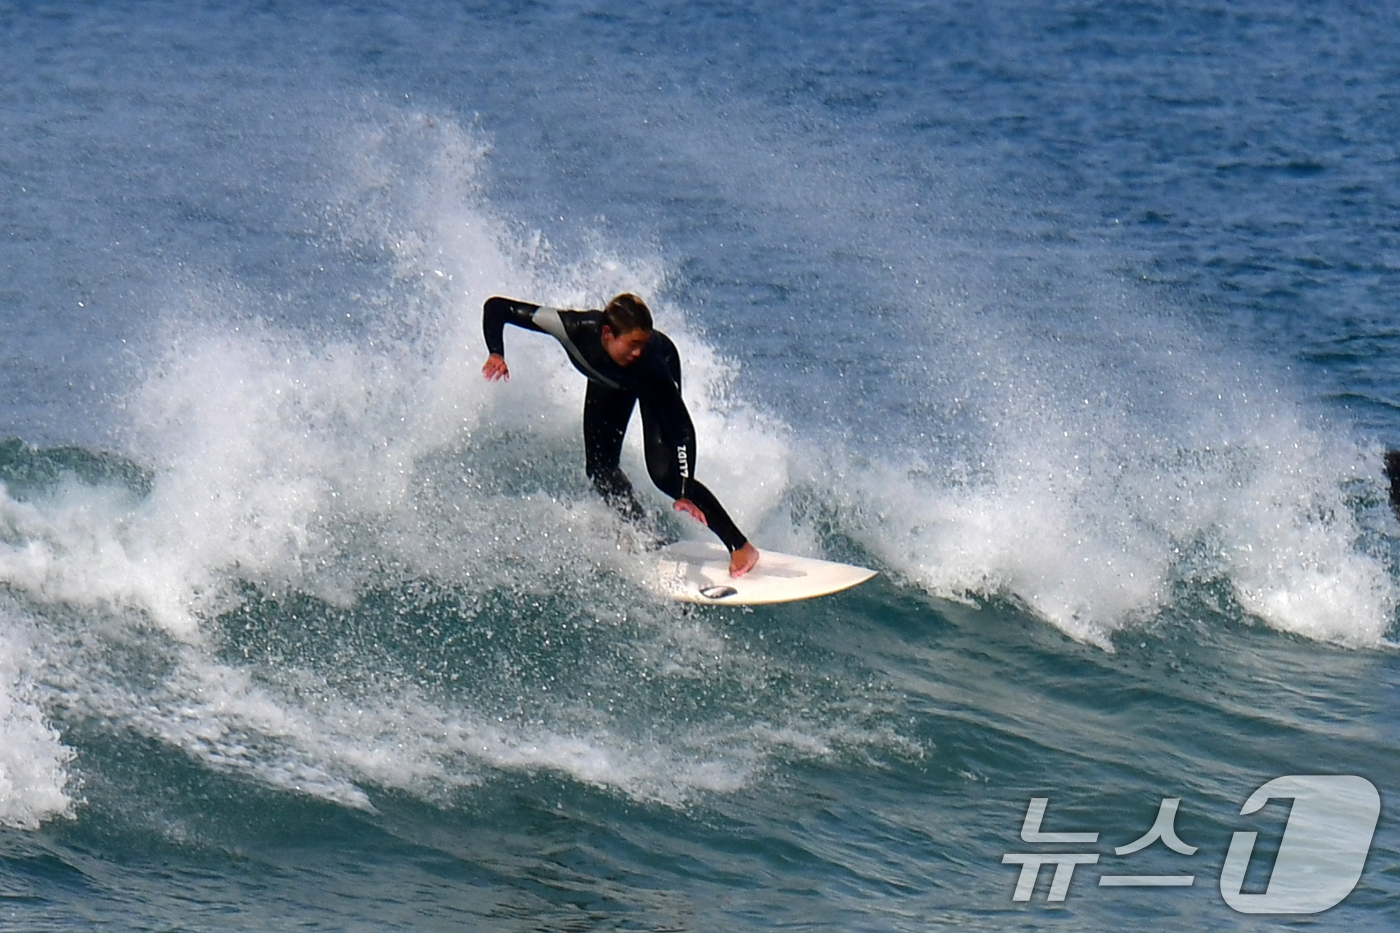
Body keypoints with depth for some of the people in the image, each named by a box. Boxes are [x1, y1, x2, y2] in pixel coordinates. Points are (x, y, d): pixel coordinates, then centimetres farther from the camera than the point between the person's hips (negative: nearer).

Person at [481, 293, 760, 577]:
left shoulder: (651, 362, -42)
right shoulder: (571, 328, -40)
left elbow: (682, 427, -38)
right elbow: (496, 307, -33)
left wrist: (685, 492, -45)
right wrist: (496, 354, -49)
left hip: (655, 375, -4)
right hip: (609, 380, 4)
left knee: (664, 473, -18)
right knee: (599, 467, -2)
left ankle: (740, 547, -11)